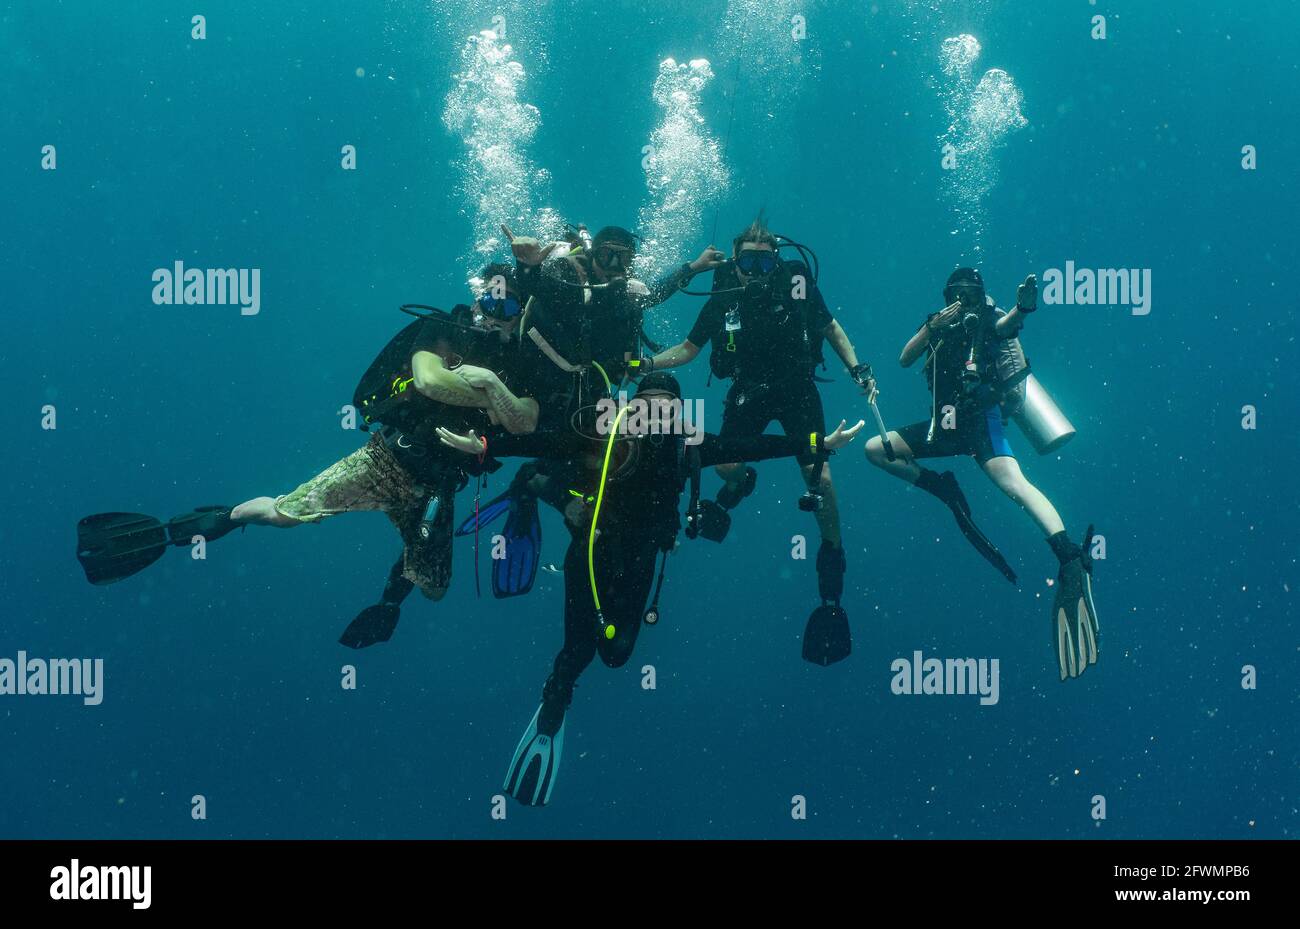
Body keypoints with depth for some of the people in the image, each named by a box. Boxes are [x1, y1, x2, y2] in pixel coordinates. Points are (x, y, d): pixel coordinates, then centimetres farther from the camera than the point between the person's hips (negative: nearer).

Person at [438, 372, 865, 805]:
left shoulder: (687, 446, -4)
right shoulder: (608, 437, -14)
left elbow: (750, 446, -4)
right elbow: (548, 443, -21)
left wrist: (821, 443, -4)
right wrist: (483, 445, -32)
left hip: (638, 564, 4)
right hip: (591, 554, -3)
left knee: (616, 653, 3)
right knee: (580, 650, -6)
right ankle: (548, 719, 22)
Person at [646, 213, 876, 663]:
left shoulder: (797, 282, -14)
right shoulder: (723, 298, -9)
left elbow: (830, 327, 2)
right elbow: (690, 348, 1)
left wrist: (856, 367, -7)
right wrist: (647, 363, -13)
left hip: (797, 389, -2)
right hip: (749, 391, 2)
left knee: (818, 475, -13)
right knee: (725, 464, -11)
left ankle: (832, 559, 3)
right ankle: (740, 485, 29)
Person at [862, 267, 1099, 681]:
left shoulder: (989, 321, 3)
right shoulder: (940, 327, 19)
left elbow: (1008, 323, -22)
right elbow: (905, 359, 6)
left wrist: (1022, 309, -47)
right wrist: (932, 326, -10)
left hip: (981, 418, -6)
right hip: (945, 424, 7)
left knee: (1013, 482, -30)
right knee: (875, 449, 6)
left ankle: (1072, 560, -46)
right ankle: (944, 490, 6)